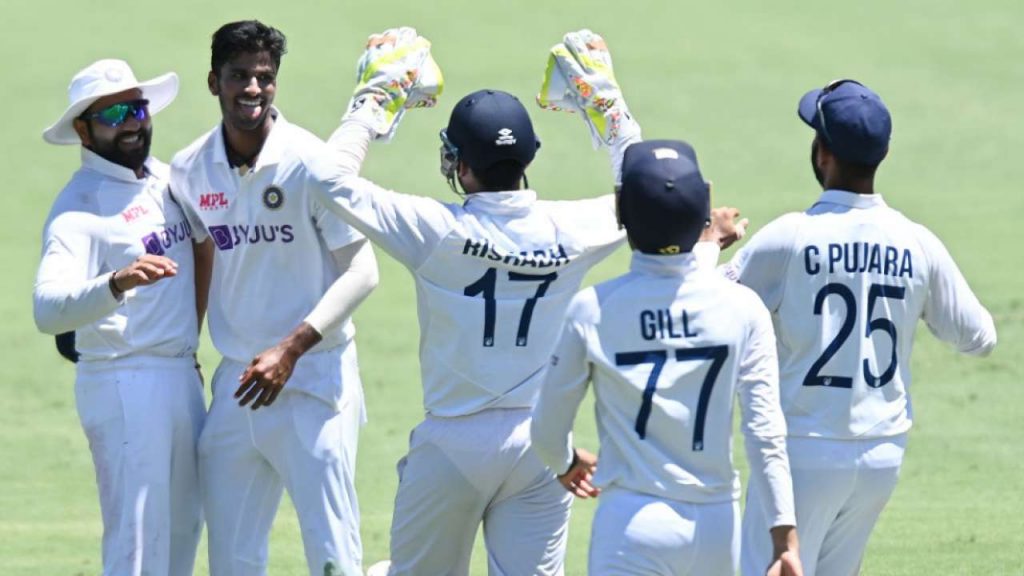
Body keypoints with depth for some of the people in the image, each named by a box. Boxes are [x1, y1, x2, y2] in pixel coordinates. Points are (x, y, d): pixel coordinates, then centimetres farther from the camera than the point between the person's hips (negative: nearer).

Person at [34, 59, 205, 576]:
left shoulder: (168, 180, 9)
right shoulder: (78, 207, -15)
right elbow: (48, 308, -30)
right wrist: (116, 284, -46)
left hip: (183, 378, 8)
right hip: (125, 390, -8)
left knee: (182, 533, 16)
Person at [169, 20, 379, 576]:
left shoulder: (309, 164, -12)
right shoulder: (189, 172, 4)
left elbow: (361, 271, -13)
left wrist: (291, 349, -21)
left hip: (313, 386, -5)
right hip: (235, 385, 5)